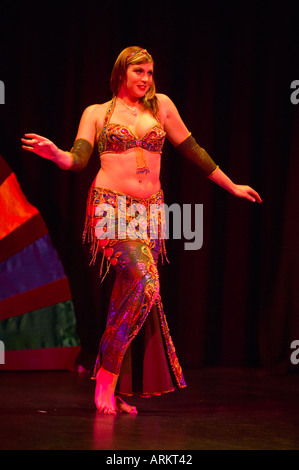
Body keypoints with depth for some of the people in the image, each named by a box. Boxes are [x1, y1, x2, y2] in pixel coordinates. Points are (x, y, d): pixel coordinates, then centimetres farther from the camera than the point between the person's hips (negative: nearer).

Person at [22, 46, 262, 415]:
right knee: (144, 281, -25)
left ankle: (118, 390, 8)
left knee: (132, 294, 0)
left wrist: (232, 186, 23)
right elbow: (78, 159, -2)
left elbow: (192, 150, 20)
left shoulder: (160, 106, 14)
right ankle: (105, 376, -16)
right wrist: (56, 154, -25)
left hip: (150, 210, 4)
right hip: (111, 207, -4)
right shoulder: (96, 113, 9)